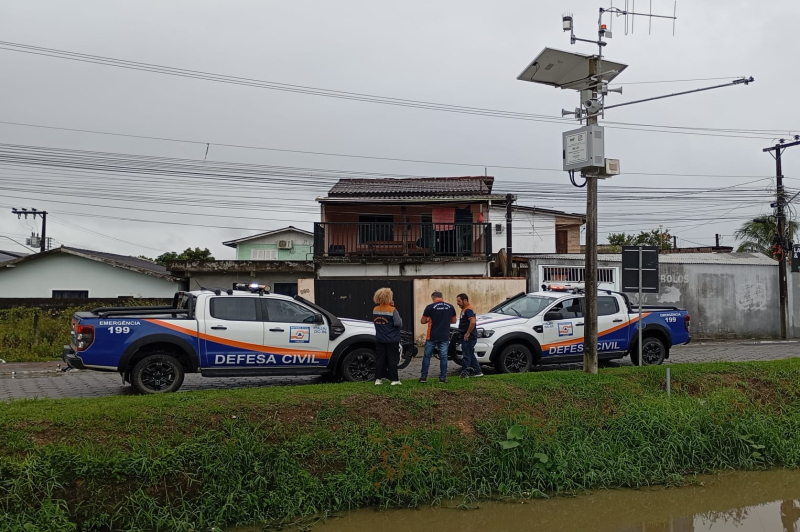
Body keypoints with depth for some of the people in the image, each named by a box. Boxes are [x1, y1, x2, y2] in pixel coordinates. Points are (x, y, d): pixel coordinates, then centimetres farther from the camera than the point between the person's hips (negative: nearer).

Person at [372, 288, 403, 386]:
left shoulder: (375, 310, 3)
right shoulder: (392, 310, -14)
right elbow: (398, 323, -19)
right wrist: (399, 318, 4)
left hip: (379, 340, 5)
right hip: (392, 340, -4)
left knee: (379, 359, 9)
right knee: (393, 359, 2)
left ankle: (378, 379, 9)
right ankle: (394, 380, 4)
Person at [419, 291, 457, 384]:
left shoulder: (430, 307, -7)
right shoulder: (450, 307, 2)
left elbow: (422, 321, -2)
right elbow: (453, 320, 13)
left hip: (432, 337, -2)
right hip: (445, 337, 2)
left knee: (427, 356, 10)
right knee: (443, 357, 8)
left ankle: (423, 377, 11)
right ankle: (443, 378, 8)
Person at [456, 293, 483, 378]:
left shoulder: (468, 310, -17)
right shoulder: (465, 309, 17)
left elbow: (472, 322, -31)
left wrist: (467, 334, -25)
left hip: (468, 338, -11)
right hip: (466, 338, 11)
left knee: (466, 355, -4)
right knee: (471, 355, 16)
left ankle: (465, 372, 1)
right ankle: (478, 371, 22)